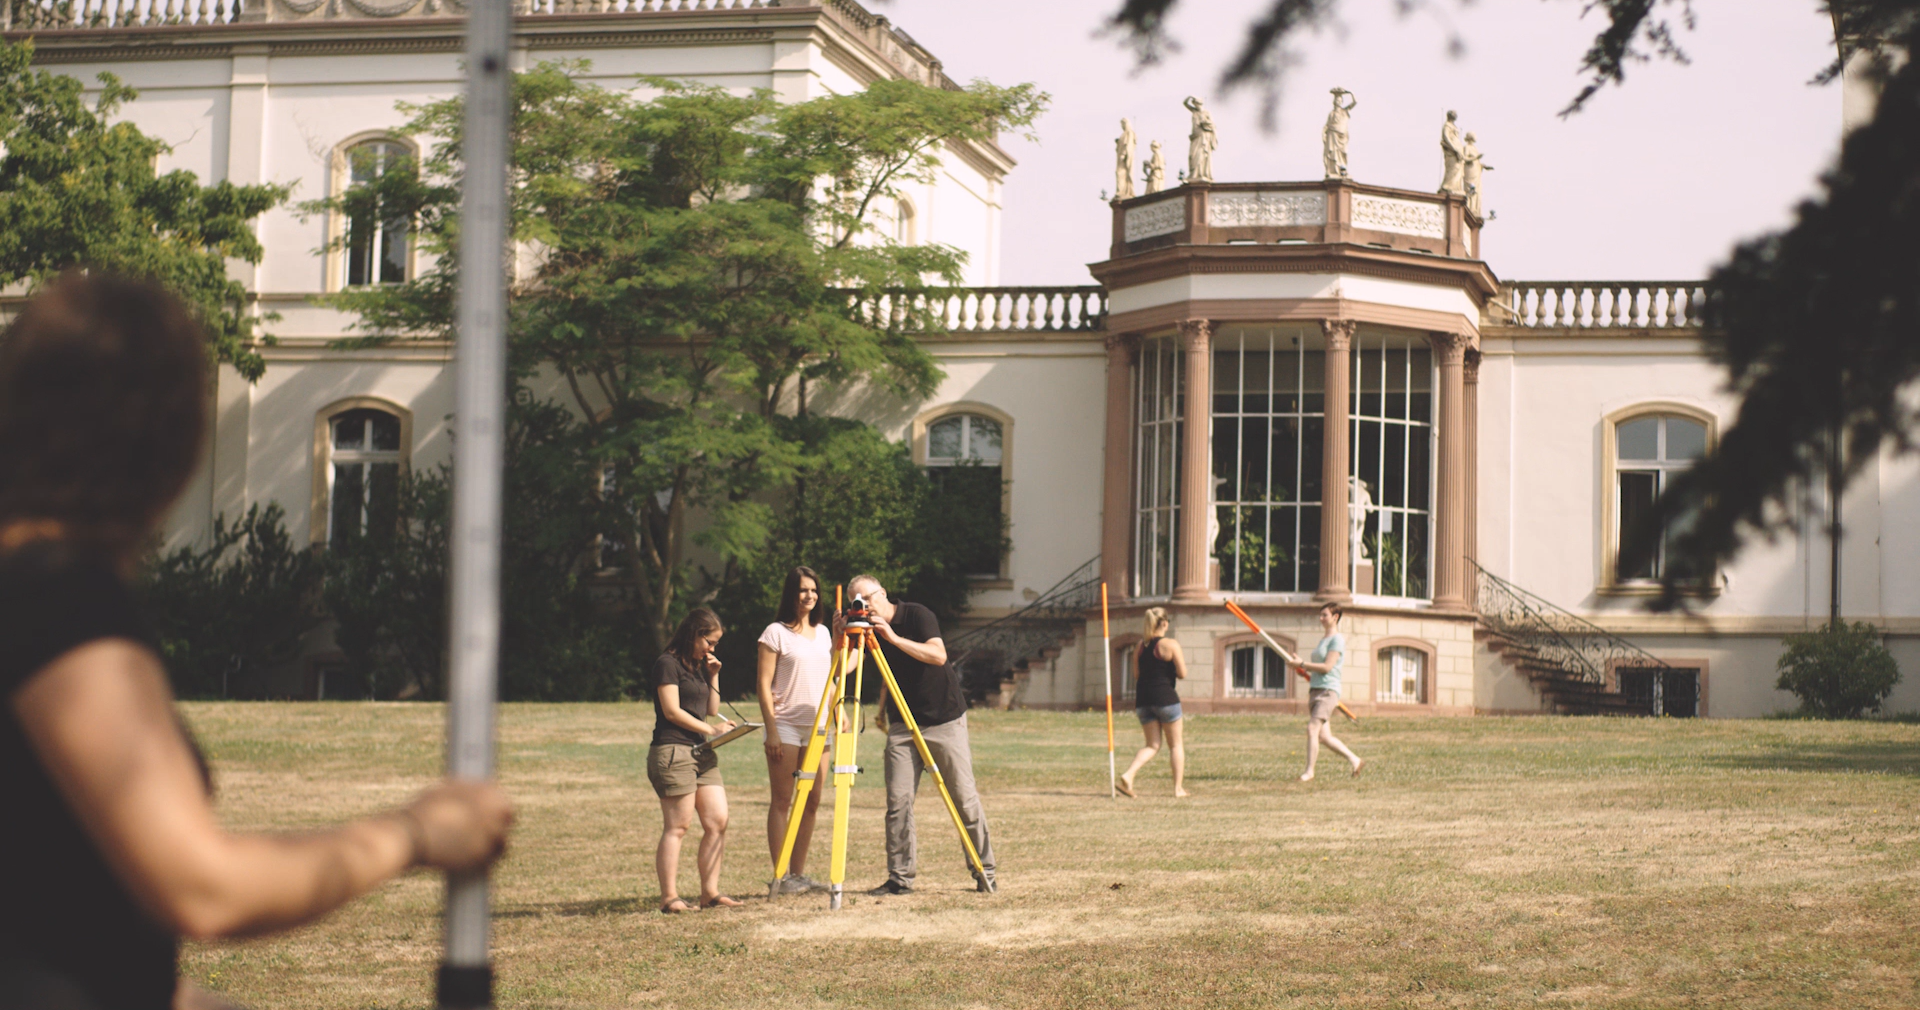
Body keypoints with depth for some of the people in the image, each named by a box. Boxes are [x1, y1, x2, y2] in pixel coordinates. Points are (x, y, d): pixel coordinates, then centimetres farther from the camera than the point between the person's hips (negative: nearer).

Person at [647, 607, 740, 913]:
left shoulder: (698, 666, 20)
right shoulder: (668, 664, -6)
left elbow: (710, 709, 22)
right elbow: (672, 710, -13)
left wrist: (713, 676, 11)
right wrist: (710, 729, -14)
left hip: (702, 753, 9)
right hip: (672, 752, -9)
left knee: (718, 822, 1)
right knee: (676, 827, -8)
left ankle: (710, 892, 5)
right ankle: (669, 897, -6)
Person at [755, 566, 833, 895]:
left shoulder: (823, 632, 14)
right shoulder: (775, 633, -4)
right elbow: (764, 685, -7)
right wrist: (771, 730, -13)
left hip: (817, 726, 6)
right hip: (786, 726, -6)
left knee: (811, 802, 5)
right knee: (782, 801, -4)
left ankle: (799, 874, 12)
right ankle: (780, 877, -3)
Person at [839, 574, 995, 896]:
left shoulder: (918, 616, -10)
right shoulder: (867, 630, 3)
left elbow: (938, 655, -23)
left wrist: (894, 638, -29)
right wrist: (838, 638, -22)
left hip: (945, 720, -4)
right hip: (903, 725, 4)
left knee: (965, 798, -3)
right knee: (897, 802, -5)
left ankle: (985, 873, 6)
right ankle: (899, 878, 1)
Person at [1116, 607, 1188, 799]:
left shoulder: (1141, 646, 10)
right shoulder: (1171, 644, -6)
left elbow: (1136, 676, 14)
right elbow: (1182, 674, -7)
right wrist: (1177, 665, 12)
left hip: (1143, 698, 5)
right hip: (1165, 697, -5)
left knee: (1152, 745, 8)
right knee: (1175, 744, 10)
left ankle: (1128, 775, -15)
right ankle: (1178, 788, 10)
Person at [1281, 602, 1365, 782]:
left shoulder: (1337, 639, -8)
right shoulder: (1323, 639, 20)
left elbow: (1327, 667, -16)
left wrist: (1301, 664, -13)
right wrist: (1299, 664, 8)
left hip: (1328, 690, -9)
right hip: (1315, 689, 9)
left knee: (1312, 728, -18)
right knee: (1324, 736, 7)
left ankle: (1309, 771, -15)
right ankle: (1355, 760, 19)